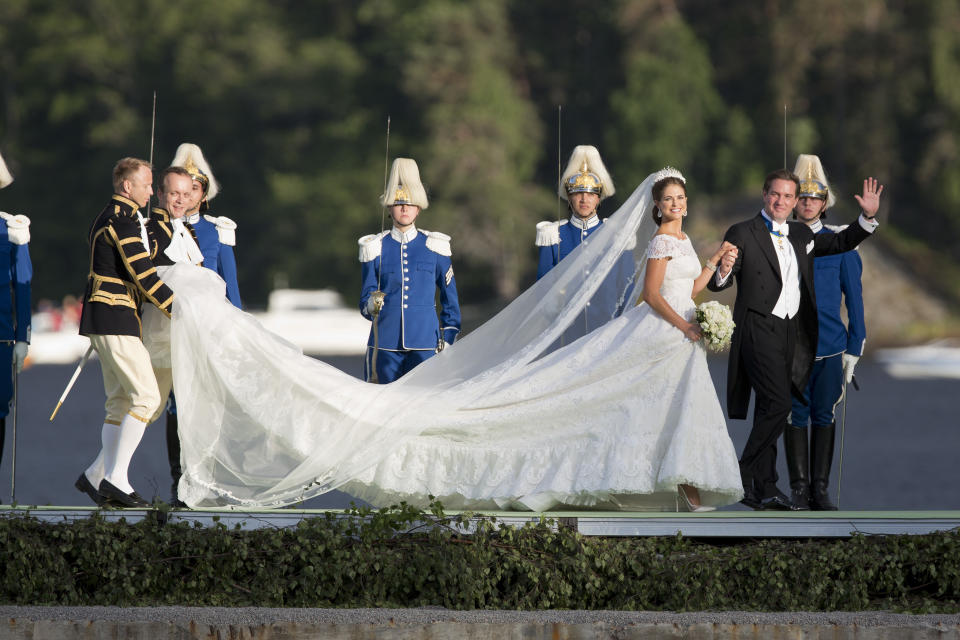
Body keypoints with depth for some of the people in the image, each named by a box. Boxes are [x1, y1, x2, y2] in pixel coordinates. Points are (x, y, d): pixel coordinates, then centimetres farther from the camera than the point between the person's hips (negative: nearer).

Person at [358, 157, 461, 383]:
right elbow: (365, 301, 10)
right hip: (386, 344, 0)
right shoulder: (375, 248, 7)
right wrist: (372, 305, -13)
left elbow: (450, 298, 14)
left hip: (425, 342, 0)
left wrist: (448, 337, 7)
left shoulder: (434, 246, 7)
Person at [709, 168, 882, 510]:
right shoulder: (742, 234, -4)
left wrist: (868, 217, 8)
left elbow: (841, 243, 24)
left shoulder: (800, 234, 15)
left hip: (792, 333, 7)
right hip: (759, 330, -7)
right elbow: (717, 284, -9)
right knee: (778, 404, -18)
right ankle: (745, 477, -11)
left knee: (770, 410, 9)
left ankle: (765, 488, 12)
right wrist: (723, 272, -32)